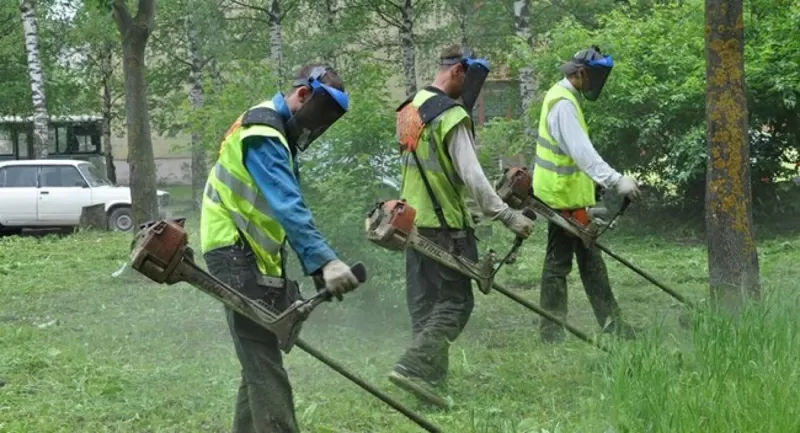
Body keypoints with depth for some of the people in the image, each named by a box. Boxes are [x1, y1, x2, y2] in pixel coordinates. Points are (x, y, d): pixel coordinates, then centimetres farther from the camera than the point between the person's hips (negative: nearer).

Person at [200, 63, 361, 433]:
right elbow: (288, 207, -30)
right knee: (264, 363, -14)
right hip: (238, 255, -11)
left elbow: (287, 206, 17)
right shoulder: (262, 133, -17)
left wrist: (315, 265, 11)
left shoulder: (276, 132, 17)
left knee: (261, 359, 15)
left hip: (255, 255, 11)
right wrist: (325, 261, -38)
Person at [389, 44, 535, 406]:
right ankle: (414, 367, -16)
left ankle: (432, 374, 17)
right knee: (455, 301, -4)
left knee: (424, 301, 13)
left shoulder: (409, 109, 10)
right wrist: (508, 216, -18)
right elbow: (471, 177, -21)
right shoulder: (452, 116, -17)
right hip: (445, 224, -9)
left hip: (412, 218, 9)